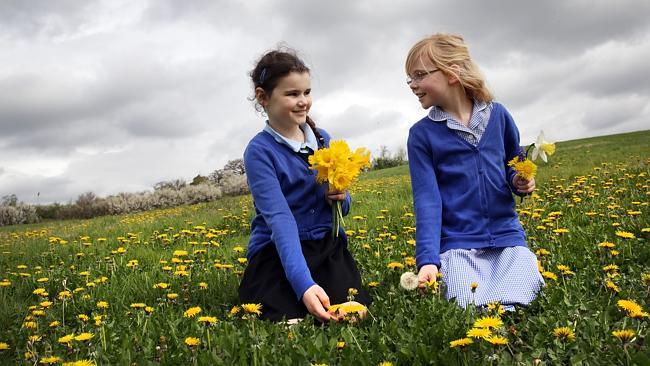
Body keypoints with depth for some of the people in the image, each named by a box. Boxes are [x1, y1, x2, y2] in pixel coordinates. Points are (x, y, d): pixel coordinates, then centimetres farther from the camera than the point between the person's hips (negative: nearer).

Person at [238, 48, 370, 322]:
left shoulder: (323, 139, 7)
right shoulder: (260, 151, -10)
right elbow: (279, 218, -24)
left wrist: (341, 197, -9)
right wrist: (304, 284, -36)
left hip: (328, 246, 4)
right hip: (278, 253, -4)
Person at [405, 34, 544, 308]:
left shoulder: (497, 114, 5)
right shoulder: (421, 134, -1)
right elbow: (426, 199, -9)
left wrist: (520, 182, -5)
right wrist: (427, 259, -20)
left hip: (507, 236, 2)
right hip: (458, 244, -2)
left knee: (516, 306, -20)